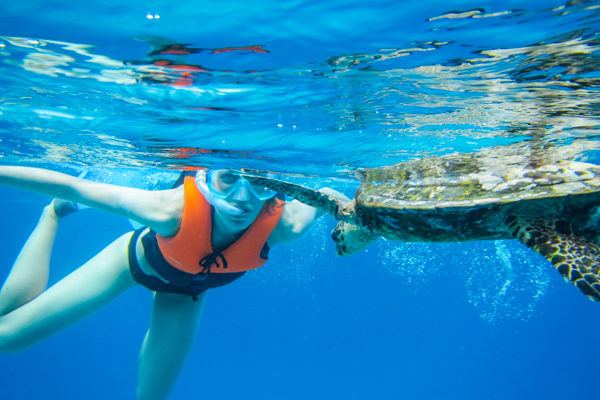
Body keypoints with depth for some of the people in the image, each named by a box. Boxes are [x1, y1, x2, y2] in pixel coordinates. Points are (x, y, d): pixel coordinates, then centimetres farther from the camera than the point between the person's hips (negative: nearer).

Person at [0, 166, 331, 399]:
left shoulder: (282, 224, -38)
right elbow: (73, 186, -32)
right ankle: (55, 212, 24)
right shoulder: (171, 209, -44)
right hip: (138, 257, -2)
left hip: (185, 290, 2)